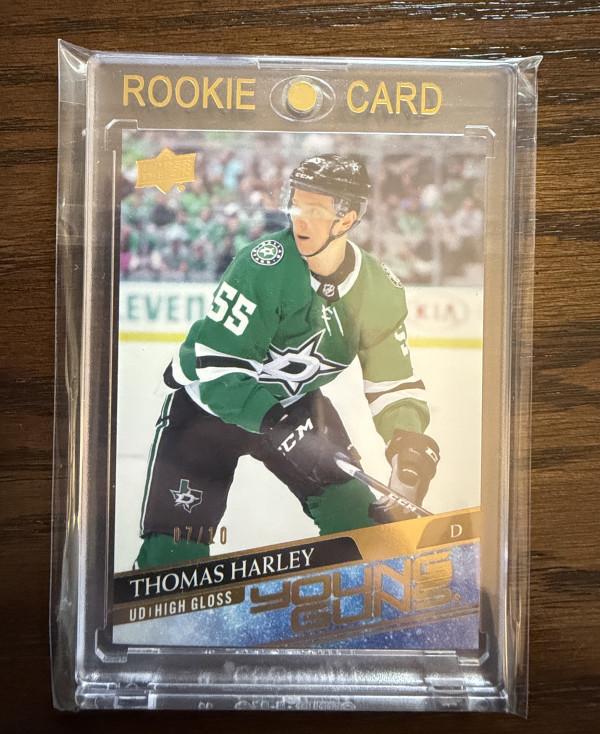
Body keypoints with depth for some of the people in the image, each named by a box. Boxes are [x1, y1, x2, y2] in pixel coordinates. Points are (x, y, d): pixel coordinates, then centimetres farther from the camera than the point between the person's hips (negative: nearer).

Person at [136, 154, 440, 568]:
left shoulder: (380, 290, -11)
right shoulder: (264, 265, -27)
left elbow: (393, 381, -3)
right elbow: (217, 367, -27)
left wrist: (409, 440, -19)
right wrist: (279, 427, -36)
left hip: (295, 401, 5)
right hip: (208, 398, -4)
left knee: (361, 519, 1)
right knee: (177, 540, -11)